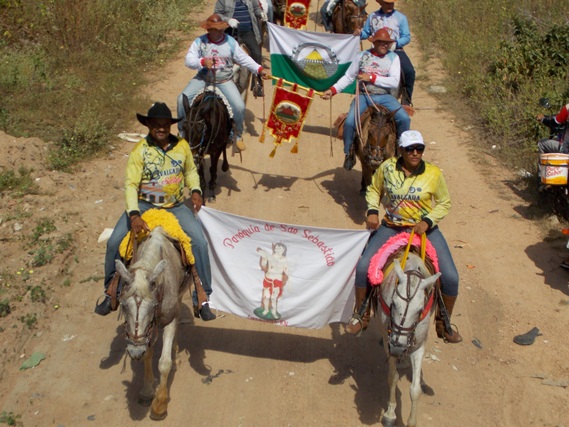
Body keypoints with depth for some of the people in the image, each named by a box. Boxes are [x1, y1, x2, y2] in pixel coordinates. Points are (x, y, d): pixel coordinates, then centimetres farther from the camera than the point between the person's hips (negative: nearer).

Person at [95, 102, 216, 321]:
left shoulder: (182, 146, -1)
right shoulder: (140, 150, -10)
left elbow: (191, 171, 16)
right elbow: (131, 184, -16)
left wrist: (195, 191, -5)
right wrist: (134, 215, -30)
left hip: (176, 207, 1)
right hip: (144, 205, -1)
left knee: (199, 242, -19)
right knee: (114, 242, -15)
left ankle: (202, 298, -5)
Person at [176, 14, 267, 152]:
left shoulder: (230, 42, -3)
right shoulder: (200, 41, -6)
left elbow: (244, 58, 1)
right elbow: (189, 60, -11)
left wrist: (259, 69, -9)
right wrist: (203, 62, -30)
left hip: (224, 81, 0)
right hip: (203, 79, 0)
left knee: (239, 106, -21)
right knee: (182, 99, -17)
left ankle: (238, 135, 8)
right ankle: (182, 132, 6)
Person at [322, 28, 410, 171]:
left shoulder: (393, 57, 3)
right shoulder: (363, 56, 5)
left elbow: (394, 82, -9)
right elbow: (348, 77, 8)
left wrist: (372, 78, -15)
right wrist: (333, 90, -5)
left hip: (384, 97, 0)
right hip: (364, 96, 0)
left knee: (404, 118, -20)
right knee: (349, 122, -23)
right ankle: (349, 154, 0)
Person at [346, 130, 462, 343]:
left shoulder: (434, 174, -9)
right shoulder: (387, 168, -6)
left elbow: (444, 203, 1)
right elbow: (374, 190, 9)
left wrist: (428, 221, -15)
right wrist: (372, 211, -8)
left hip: (425, 229, 0)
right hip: (391, 227, 1)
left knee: (451, 277, -11)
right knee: (363, 268, -16)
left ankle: (443, 323, 16)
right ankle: (361, 315, 10)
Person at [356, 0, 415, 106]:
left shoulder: (401, 17, 4)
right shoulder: (372, 16, 10)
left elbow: (407, 37, 2)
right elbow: (366, 33, 15)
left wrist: (395, 43, -17)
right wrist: (360, 34, -8)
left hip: (396, 51, -1)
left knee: (409, 71, -24)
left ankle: (406, 100, -5)